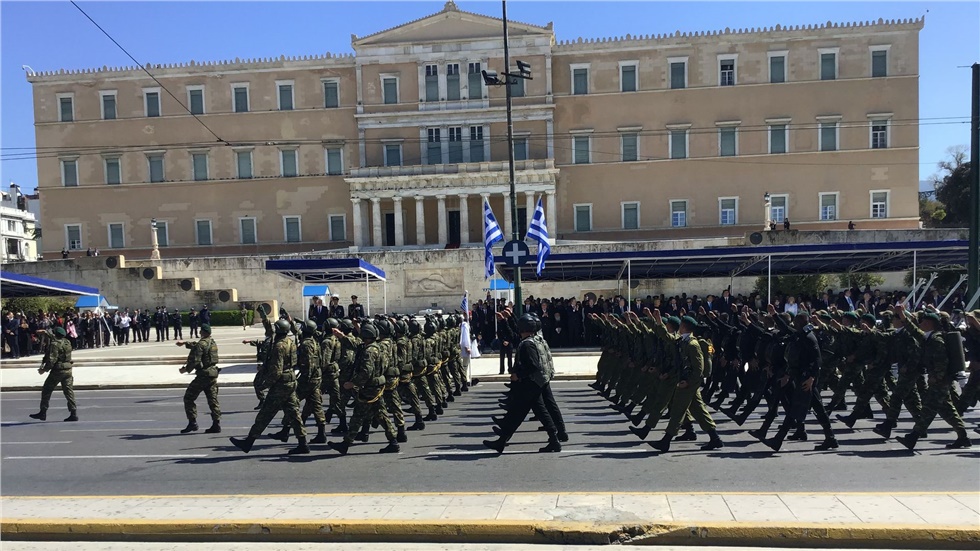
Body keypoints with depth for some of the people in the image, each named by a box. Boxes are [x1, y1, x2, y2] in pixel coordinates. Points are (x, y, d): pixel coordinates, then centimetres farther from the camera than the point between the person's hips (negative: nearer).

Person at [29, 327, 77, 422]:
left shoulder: (55, 344, -13)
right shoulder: (66, 342, 9)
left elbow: (52, 360, -19)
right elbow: (56, 338, 32)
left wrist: (44, 369, -8)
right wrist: (46, 332, 39)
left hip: (58, 370, -7)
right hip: (68, 370, 7)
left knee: (46, 391, 8)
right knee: (69, 392, 6)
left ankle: (43, 413, 13)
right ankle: (74, 413, 2)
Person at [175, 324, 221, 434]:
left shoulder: (201, 345, -14)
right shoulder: (213, 343, 13)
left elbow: (195, 361, -18)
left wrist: (186, 369, -2)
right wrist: (185, 343, 29)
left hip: (203, 375, -8)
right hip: (213, 373, 8)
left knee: (188, 398, 5)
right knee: (213, 400, 9)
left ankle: (192, 423, 1)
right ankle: (216, 425, 6)